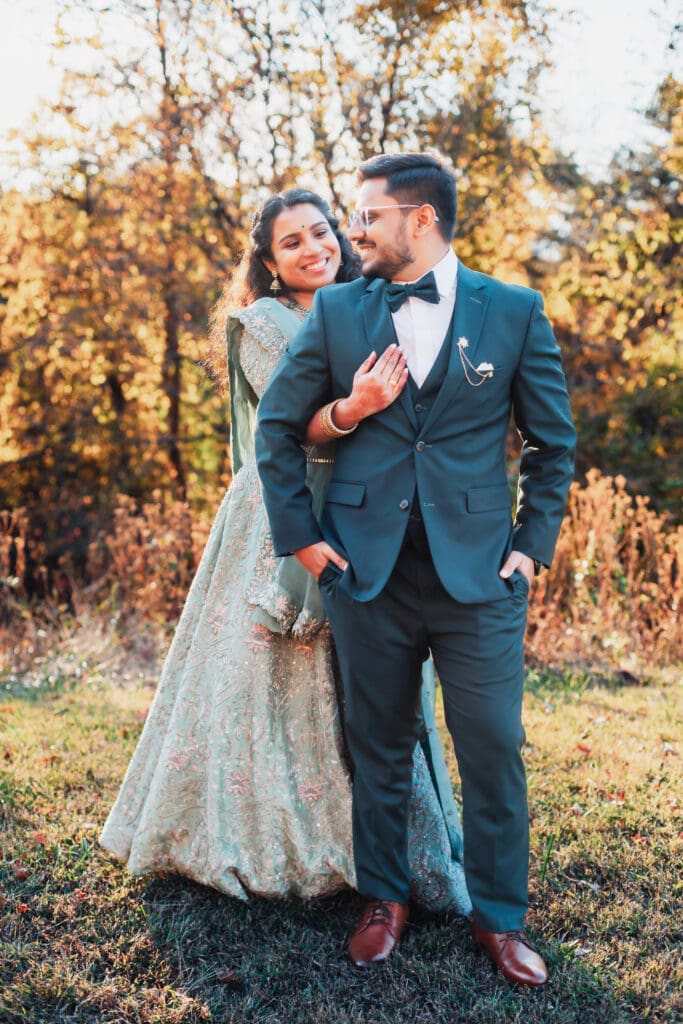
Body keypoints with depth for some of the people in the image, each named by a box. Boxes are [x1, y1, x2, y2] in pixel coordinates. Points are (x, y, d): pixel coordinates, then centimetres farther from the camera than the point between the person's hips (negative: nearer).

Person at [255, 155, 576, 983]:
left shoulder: (515, 312, 2)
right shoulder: (337, 311, 6)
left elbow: (553, 441, 8)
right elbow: (275, 424, 9)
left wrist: (532, 543, 1)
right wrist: (298, 535, 3)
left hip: (478, 572, -1)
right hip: (367, 570, 2)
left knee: (494, 750, 3)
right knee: (378, 745, 12)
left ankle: (499, 917, 22)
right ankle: (384, 900, 30)